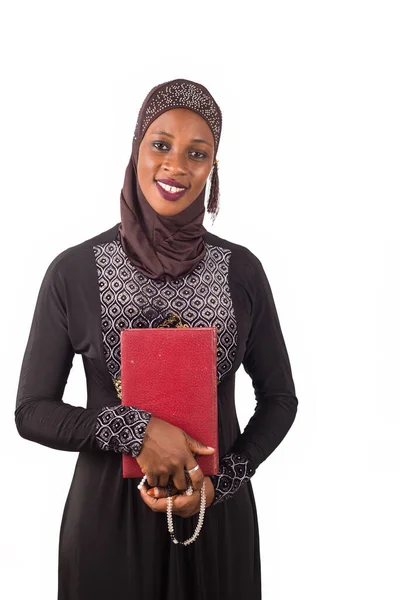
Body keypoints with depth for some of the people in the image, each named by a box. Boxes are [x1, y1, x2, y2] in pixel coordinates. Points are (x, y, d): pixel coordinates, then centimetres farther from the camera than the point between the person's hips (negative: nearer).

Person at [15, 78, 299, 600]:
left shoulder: (241, 270, -6)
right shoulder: (74, 271, -10)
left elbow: (280, 397, 2)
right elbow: (32, 410, -5)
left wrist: (223, 481, -11)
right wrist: (132, 429, -20)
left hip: (217, 513, 2)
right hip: (107, 514, -1)